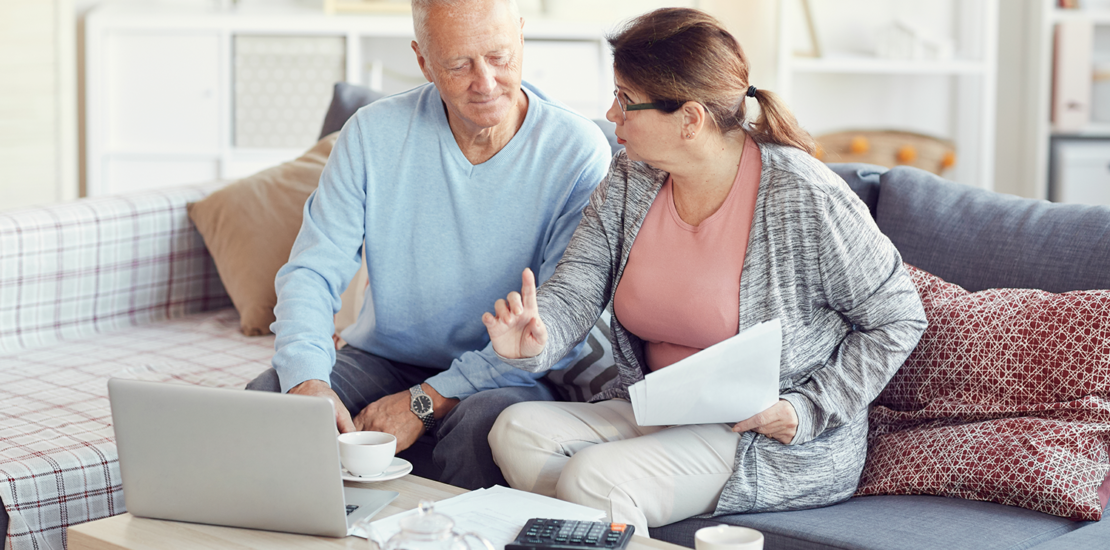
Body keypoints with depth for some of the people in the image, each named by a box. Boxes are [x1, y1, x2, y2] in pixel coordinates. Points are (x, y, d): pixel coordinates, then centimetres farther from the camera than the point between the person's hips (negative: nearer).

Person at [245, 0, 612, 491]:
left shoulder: (578, 152, -11)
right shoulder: (374, 133, -3)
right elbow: (311, 272, -4)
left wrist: (427, 400, -22)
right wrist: (307, 381, -26)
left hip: (507, 377, -3)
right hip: (383, 358, 3)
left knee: (487, 422, -37)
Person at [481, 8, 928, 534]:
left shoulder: (805, 199, -17)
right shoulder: (628, 180, 1)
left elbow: (898, 319, -8)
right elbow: (571, 293, -4)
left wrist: (807, 410, -17)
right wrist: (535, 338, -28)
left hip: (776, 447, -7)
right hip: (654, 410, 7)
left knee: (594, 478, -27)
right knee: (517, 430, -14)